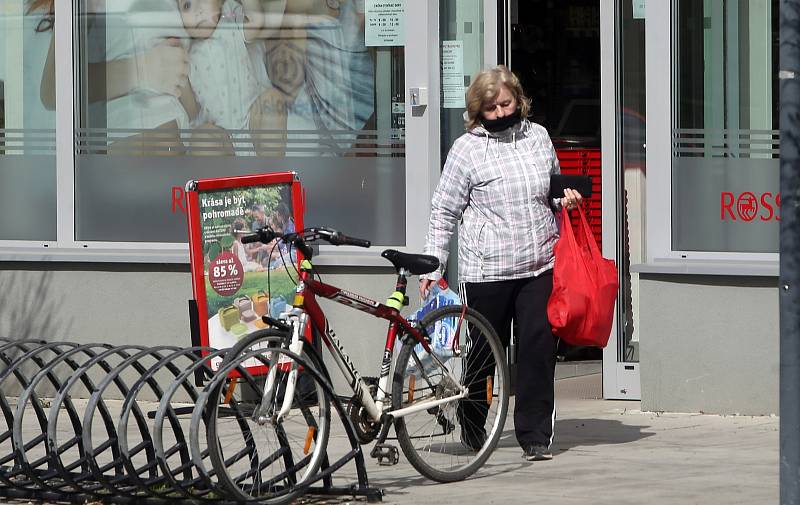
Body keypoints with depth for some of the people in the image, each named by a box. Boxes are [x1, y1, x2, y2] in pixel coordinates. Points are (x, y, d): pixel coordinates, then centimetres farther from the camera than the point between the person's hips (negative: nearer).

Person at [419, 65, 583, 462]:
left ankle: (534, 436, 3)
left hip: (540, 266, 3)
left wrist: (564, 200, 4)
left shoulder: (538, 137, 11)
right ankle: (471, 427, 26)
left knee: (538, 348, -4)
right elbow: (444, 213, 0)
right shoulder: (466, 149, -2)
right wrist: (432, 269, -5)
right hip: (486, 271, -3)